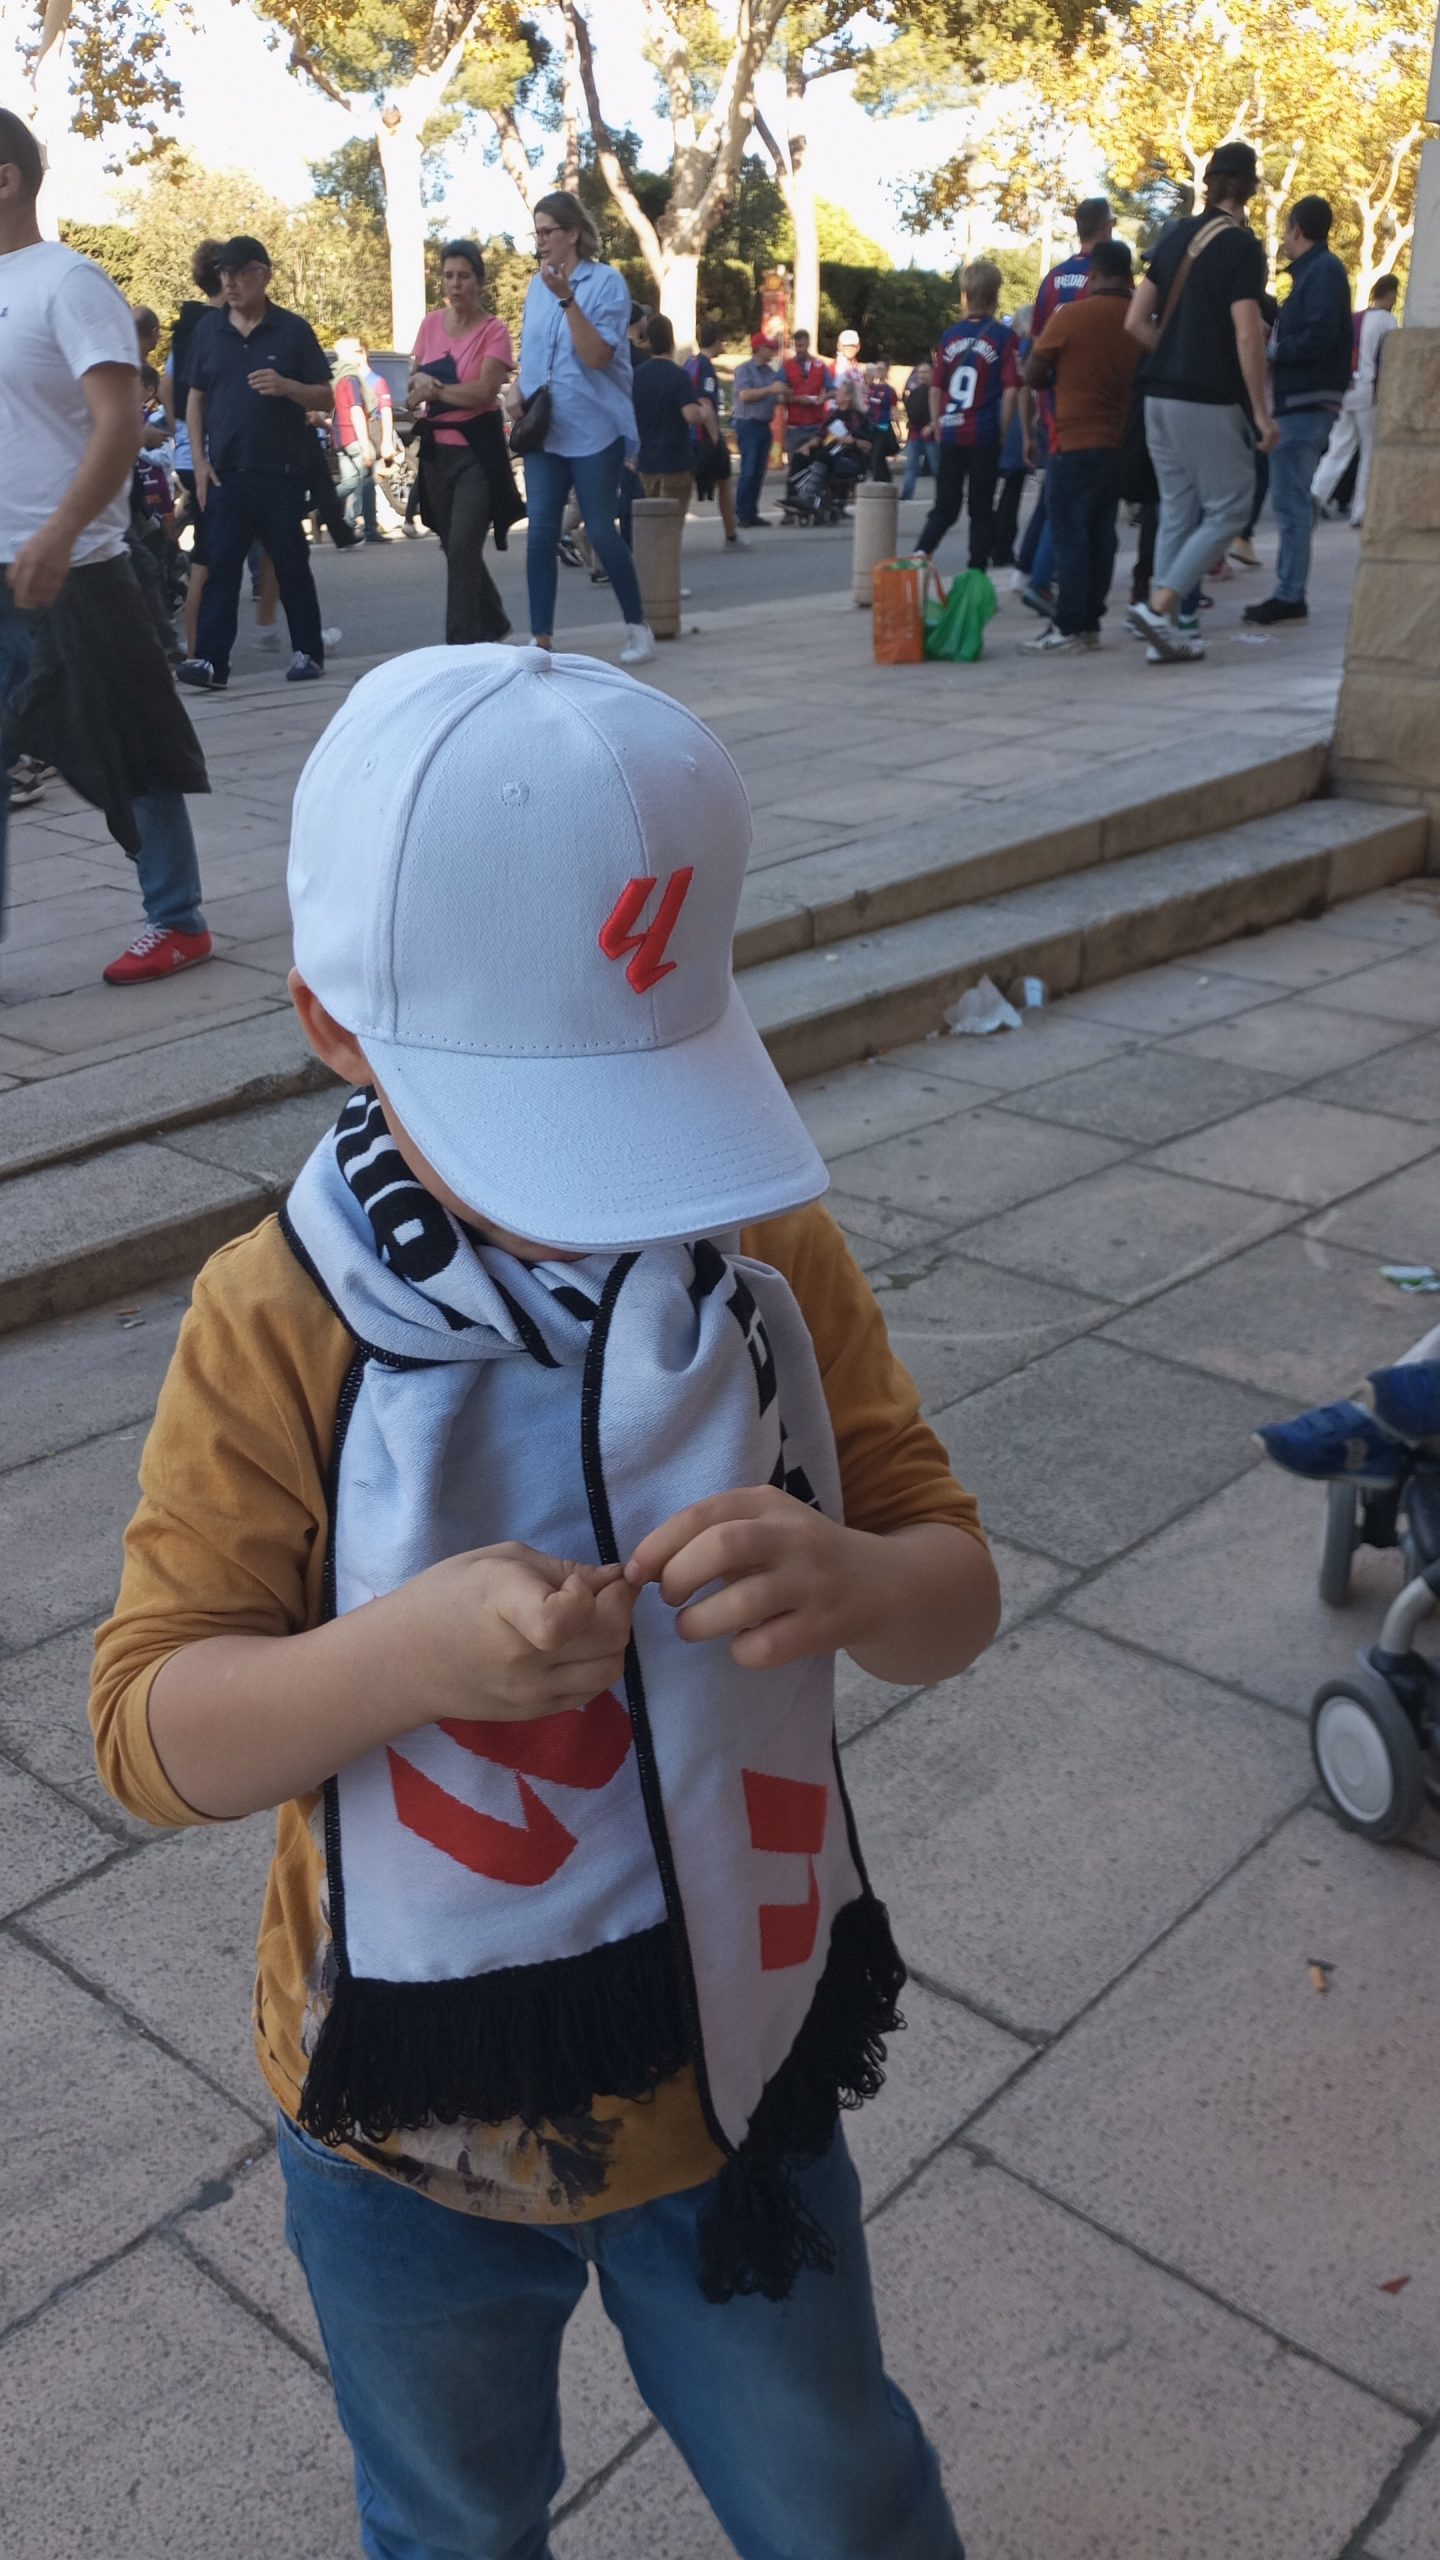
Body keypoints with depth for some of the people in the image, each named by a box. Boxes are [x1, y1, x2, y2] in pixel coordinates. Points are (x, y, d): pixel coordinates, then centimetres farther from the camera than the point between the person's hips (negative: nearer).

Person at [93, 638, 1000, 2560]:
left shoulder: (768, 1259, -14)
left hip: (741, 2072, 1)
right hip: (412, 2132, -1)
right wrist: (414, 1647, -37)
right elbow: (151, 1730, -18)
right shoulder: (279, 1328, -21)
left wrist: (847, 1581, -32)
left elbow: (956, 1594, -8)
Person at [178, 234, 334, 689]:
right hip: (225, 472, 2)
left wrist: (286, 386, -18)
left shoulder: (293, 330, 2)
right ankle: (211, 661, -6)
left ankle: (308, 652, 17)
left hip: (283, 472, -2)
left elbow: (325, 398, 2)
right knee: (220, 567, -3)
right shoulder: (208, 330, 10)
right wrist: (199, 461, 1)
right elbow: (195, 399, 12)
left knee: (291, 565, 6)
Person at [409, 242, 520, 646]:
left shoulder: (493, 331, -8)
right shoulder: (430, 324, 8)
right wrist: (418, 387, -7)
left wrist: (433, 388, -13)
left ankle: (461, 643, -12)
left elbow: (484, 391, -20)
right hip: (436, 449, 6)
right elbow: (414, 382, 16)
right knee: (455, 548, 14)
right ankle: (492, 623, 33)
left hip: (477, 449, -6)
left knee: (463, 550, -14)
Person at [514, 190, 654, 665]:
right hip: (543, 431, 5)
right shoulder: (537, 285, 8)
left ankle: (638, 627, 17)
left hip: (594, 431, -5)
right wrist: (520, 403, 5)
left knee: (601, 532, 0)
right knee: (540, 534, -1)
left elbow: (597, 356, -18)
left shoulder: (607, 282, -8)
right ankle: (541, 640, 3)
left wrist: (567, 298, -25)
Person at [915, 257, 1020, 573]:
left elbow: (936, 388, 7)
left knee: (944, 507, 9)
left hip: (951, 433, 3)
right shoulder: (1004, 336, -5)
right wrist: (1003, 433, 1)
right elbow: (1010, 390, -9)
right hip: (985, 436, -3)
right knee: (981, 510, 8)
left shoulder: (949, 335, 6)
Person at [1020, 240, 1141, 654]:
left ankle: (1068, 628, -5)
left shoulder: (1071, 316, -11)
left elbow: (1033, 376, -4)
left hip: (1076, 444, -5)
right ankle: (1091, 624, 13)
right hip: (1121, 443, 5)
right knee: (1101, 535, 10)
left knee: (1070, 537, -3)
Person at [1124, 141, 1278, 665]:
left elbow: (1136, 322, 9)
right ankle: (1159, 604, -11)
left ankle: (1164, 632, 10)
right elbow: (1247, 336, -15)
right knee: (1227, 510, 3)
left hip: (1160, 394, 7)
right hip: (1209, 399, -7)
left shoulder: (1174, 235, 10)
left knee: (1177, 512, 12)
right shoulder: (1242, 246, -10)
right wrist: (1261, 411, -11)